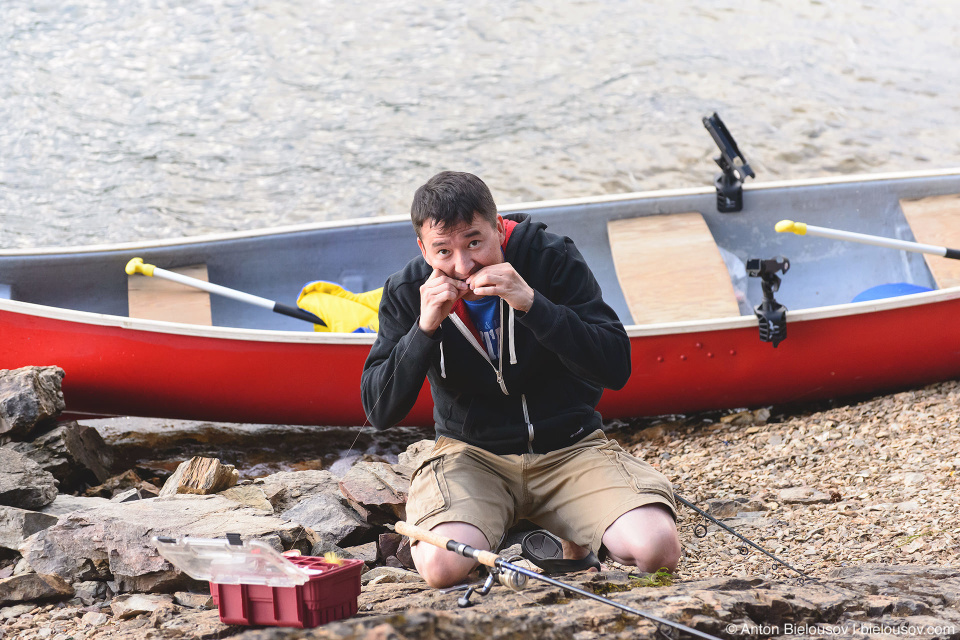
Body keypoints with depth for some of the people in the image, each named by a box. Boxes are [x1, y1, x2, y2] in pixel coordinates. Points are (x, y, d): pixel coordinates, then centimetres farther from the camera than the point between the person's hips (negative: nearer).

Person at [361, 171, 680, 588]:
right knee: (441, 565, -31)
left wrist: (532, 304, -29)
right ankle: (498, 536, 5)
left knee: (656, 548, -24)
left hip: (568, 444, 0)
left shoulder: (553, 259, -10)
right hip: (473, 453, 0)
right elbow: (379, 412, -9)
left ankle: (579, 540, 10)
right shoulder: (408, 292, -6)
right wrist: (425, 329, -23)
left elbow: (616, 368, -18)